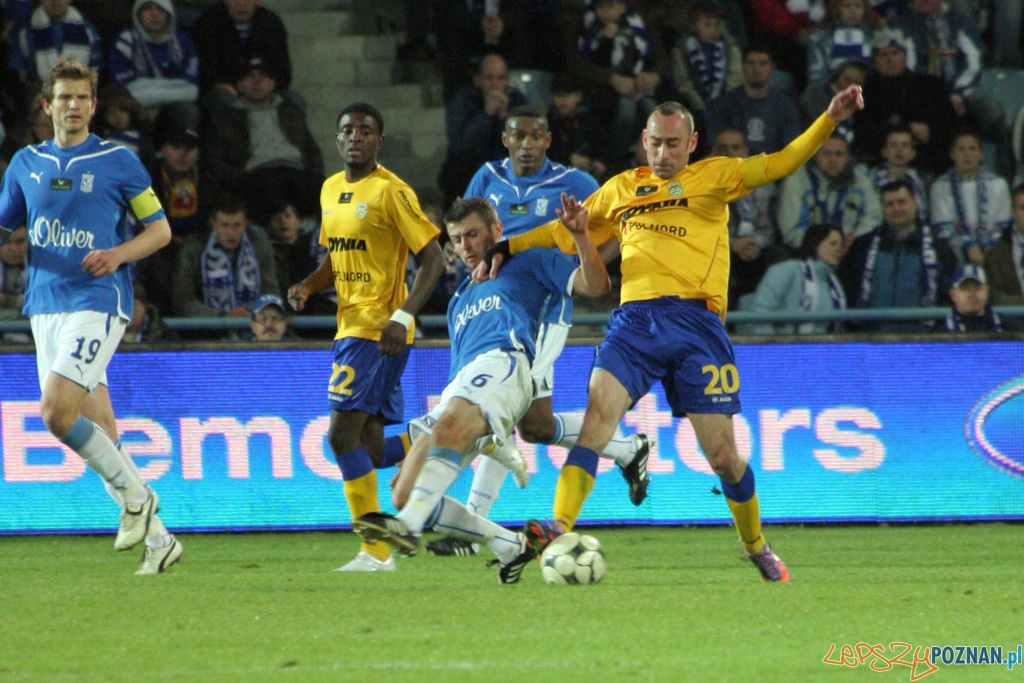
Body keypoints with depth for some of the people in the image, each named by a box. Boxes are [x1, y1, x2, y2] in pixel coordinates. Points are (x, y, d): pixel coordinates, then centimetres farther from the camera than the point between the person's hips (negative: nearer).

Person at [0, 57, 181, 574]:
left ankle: (136, 496, -5)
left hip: (97, 300, -5)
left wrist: (119, 254, -13)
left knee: (56, 412, -21)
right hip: (45, 306, 5)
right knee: (98, 435, 3)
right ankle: (156, 537, 10)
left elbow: (160, 228, 5)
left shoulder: (118, 162, 1)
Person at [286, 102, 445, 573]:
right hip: (349, 327, 9)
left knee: (343, 435, -16)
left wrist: (403, 316, -23)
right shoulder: (331, 189, 14)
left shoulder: (390, 191, -11)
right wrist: (307, 287, 5)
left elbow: (433, 258, -13)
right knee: (370, 450, 7)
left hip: (379, 331, -9)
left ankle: (375, 552, -11)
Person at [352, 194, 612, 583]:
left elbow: (595, 286, 8)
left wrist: (580, 234, -8)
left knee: (450, 424, -41)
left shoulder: (526, 264, 22)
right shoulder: (460, 302, 40)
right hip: (461, 385, 8)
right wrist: (419, 453, 31)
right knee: (406, 494, -8)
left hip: (503, 359, -8)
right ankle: (510, 547, 0)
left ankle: (408, 526, -60)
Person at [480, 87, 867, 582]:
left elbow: (778, 165, 3)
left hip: (695, 318, -2)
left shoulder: (713, 177, 12)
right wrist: (506, 248, 22)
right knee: (598, 411, -22)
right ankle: (559, 529, -30)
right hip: (634, 319, 2)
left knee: (722, 455, -1)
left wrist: (829, 120, -9)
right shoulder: (622, 189, 21)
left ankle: (755, 546, 22)